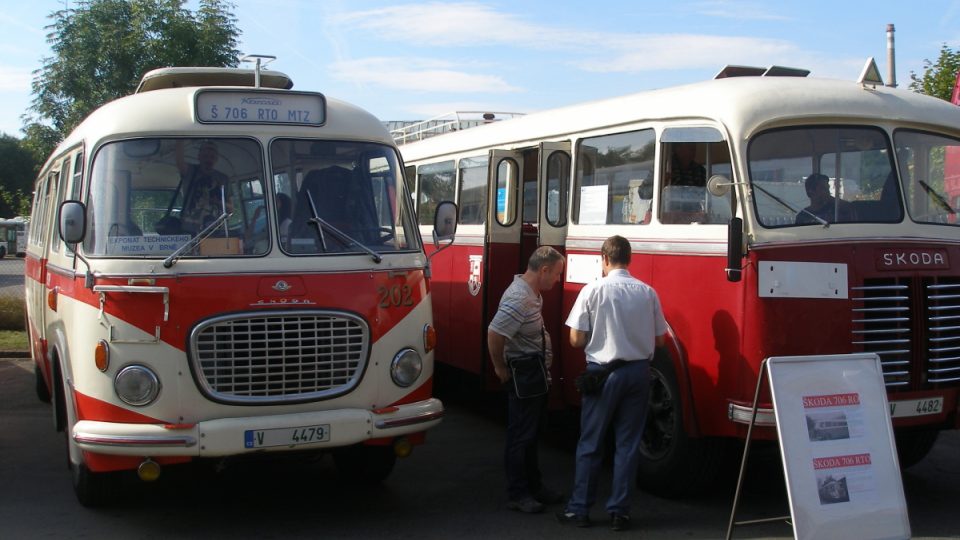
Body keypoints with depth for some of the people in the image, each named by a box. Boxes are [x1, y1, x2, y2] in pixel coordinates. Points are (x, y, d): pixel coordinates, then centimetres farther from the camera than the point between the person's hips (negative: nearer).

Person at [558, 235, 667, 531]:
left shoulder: (593, 290, -9)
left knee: (590, 443, 8)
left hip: (603, 371, -2)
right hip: (638, 371, 3)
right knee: (628, 443, 9)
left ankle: (579, 508, 15)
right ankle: (619, 512, 13)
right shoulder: (647, 292, 0)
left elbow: (576, 340, -8)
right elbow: (659, 340, 7)